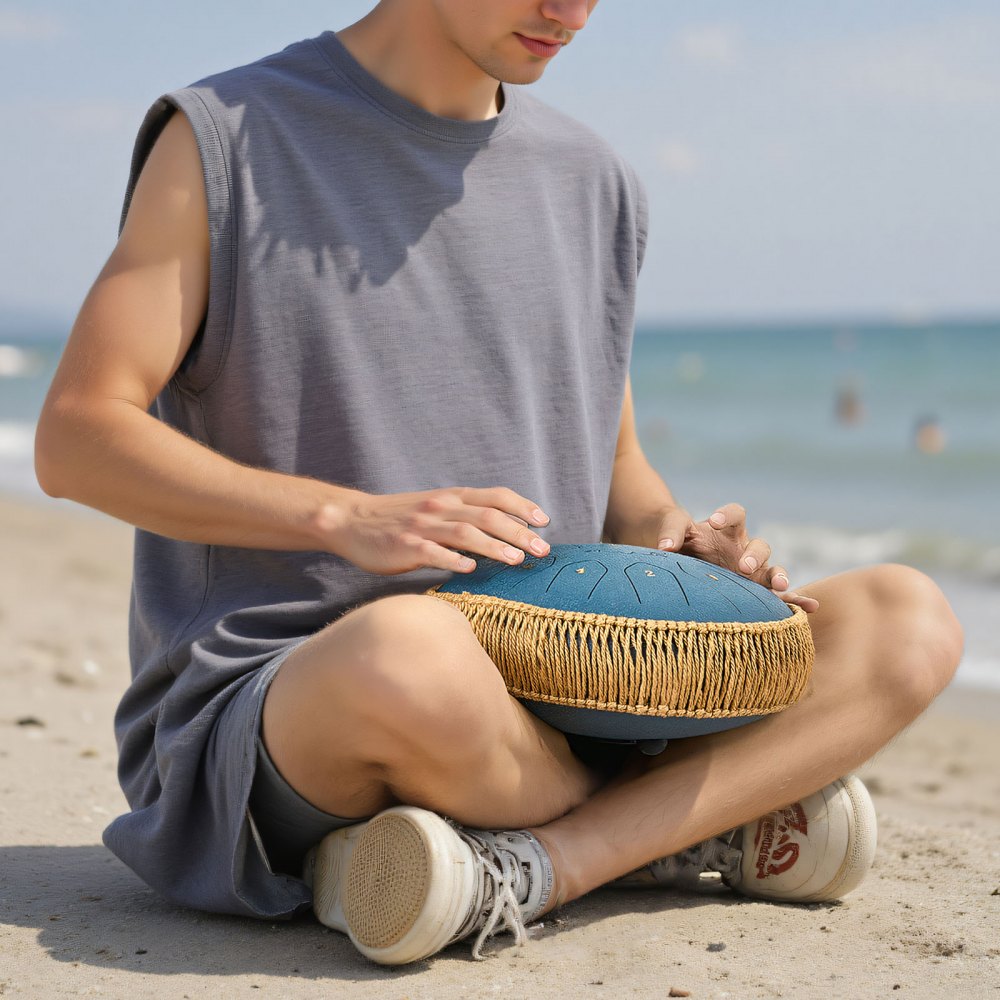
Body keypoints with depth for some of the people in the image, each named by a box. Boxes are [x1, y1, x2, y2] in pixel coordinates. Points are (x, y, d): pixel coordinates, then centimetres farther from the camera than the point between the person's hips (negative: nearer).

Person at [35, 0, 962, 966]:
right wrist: (348, 516, -21)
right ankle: (713, 821, -13)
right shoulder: (225, 137, -1)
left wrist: (671, 539, -2)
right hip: (260, 705, -5)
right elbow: (75, 439, -9)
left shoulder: (592, 182, 14)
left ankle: (519, 869, -24)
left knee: (909, 621, -10)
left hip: (543, 701, 6)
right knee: (410, 652, -42)